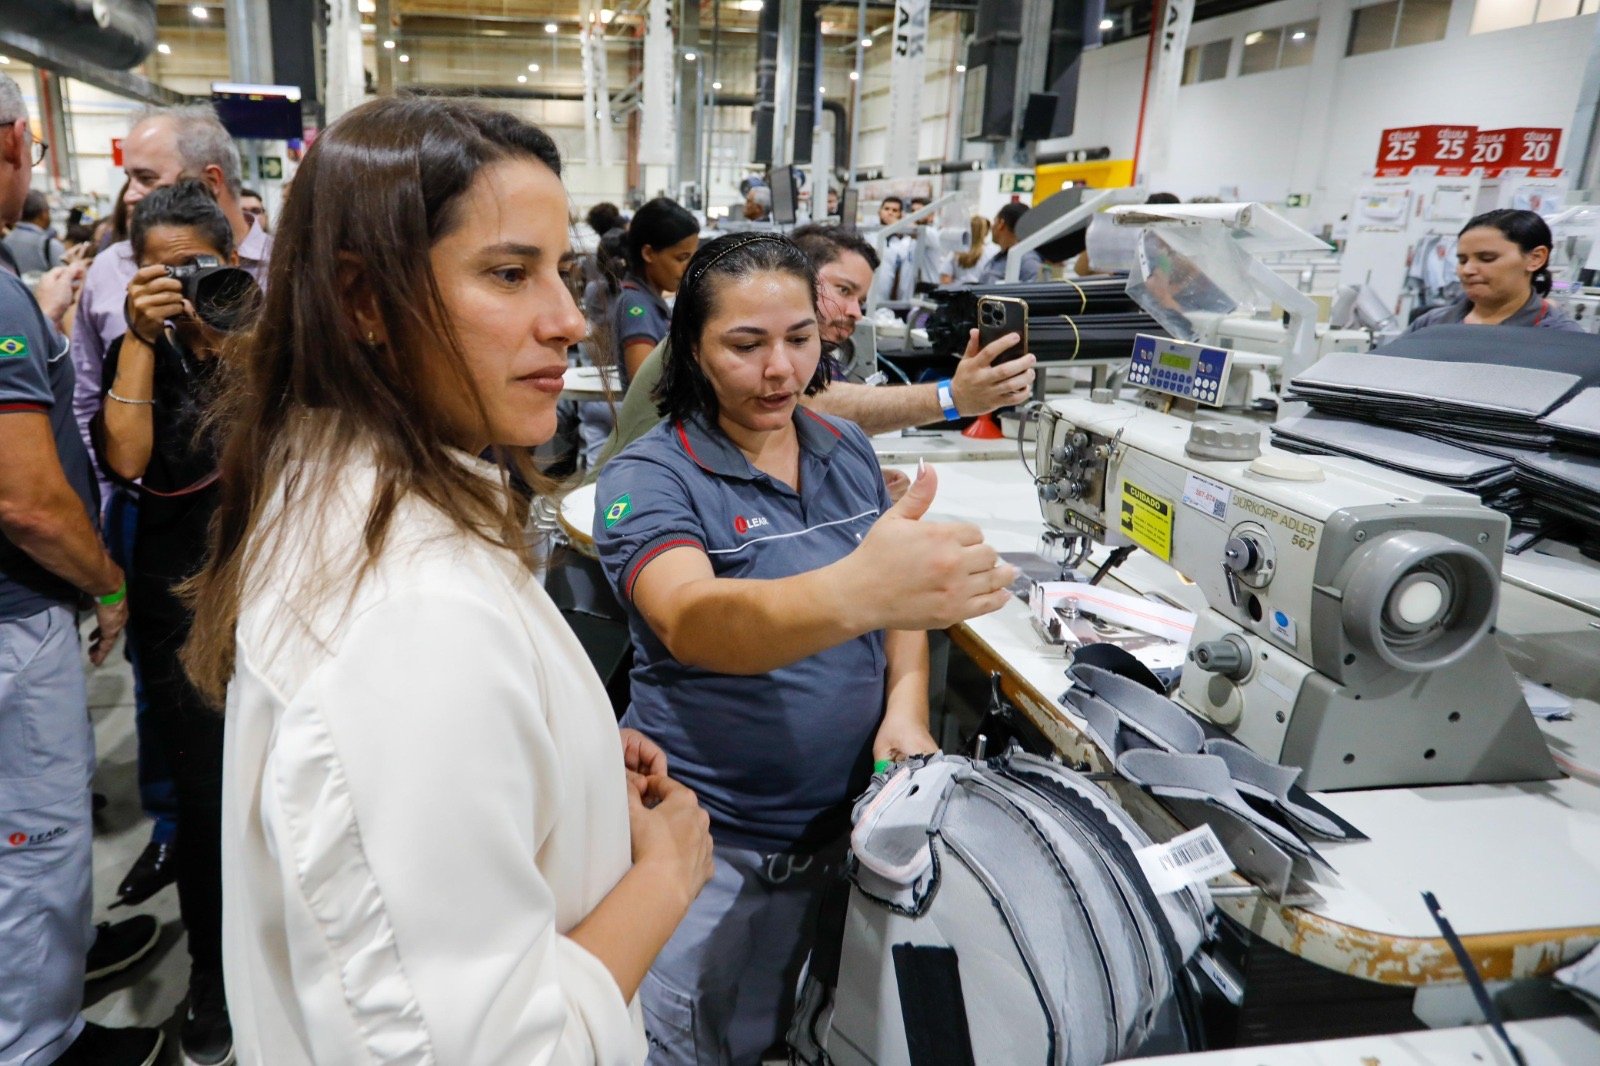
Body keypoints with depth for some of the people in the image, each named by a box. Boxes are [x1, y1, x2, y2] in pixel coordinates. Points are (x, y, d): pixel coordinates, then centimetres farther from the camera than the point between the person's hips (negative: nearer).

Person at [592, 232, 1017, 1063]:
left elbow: (900, 593, 12)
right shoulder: (649, 477, -15)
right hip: (711, 839, -4)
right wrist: (856, 591, -54)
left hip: (850, 816, 5)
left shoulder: (848, 451, 2)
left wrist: (906, 706, -8)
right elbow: (690, 621, -35)